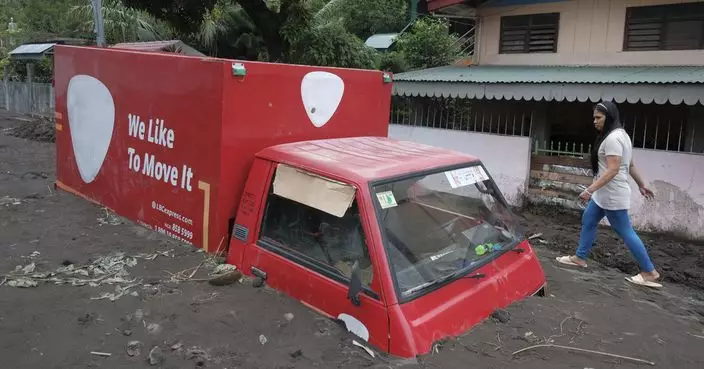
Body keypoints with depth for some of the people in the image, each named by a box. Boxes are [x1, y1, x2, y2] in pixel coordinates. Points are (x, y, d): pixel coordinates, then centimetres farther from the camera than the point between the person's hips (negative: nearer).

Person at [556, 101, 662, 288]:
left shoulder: (612, 138, -20)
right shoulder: (621, 135, 13)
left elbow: (613, 170, -27)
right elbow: (631, 165, 20)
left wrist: (590, 190, -30)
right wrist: (642, 186, 26)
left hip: (612, 195, -11)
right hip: (604, 194, 11)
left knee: (625, 232, -2)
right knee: (588, 221, 17)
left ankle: (650, 272, 9)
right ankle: (580, 258, 28)